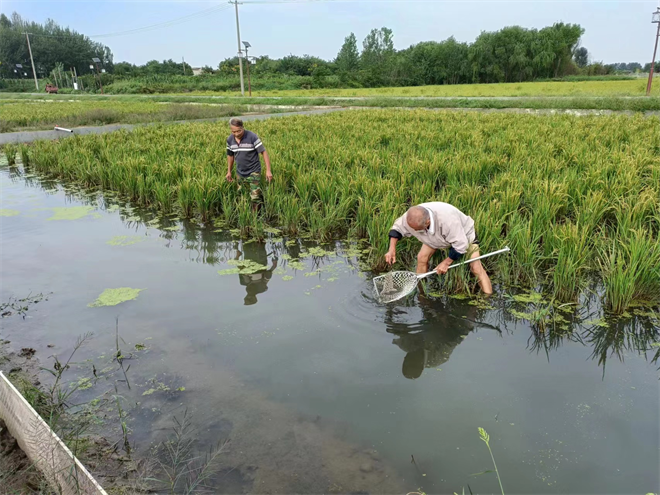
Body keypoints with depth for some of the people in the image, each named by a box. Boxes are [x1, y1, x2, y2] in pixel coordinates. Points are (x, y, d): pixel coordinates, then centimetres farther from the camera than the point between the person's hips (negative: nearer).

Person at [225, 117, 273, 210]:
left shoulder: (252, 137, -17)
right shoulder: (230, 139, -1)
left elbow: (264, 152, -15)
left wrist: (268, 170, -21)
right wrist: (229, 172, 18)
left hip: (253, 172, -5)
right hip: (240, 173, 5)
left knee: (255, 197, -10)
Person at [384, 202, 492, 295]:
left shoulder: (448, 220, -47)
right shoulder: (411, 218, -31)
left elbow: (461, 244, -35)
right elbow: (397, 228, -9)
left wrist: (446, 263, -27)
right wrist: (392, 249, -21)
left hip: (464, 234, -5)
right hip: (437, 236, 5)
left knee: (476, 267, -15)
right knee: (422, 257, -12)